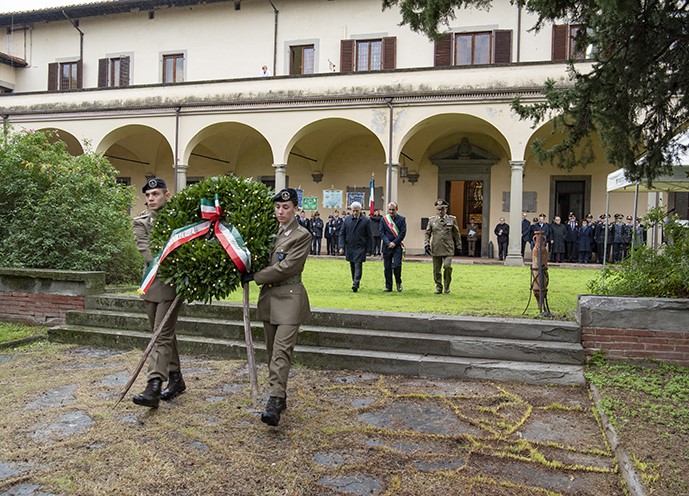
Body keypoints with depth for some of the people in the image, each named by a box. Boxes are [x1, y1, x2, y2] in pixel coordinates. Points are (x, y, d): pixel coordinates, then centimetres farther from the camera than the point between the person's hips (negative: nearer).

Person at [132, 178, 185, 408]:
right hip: (151, 283, 4)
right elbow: (146, 251, -6)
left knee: (162, 336, -9)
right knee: (165, 334, 13)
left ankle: (153, 389, -12)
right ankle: (176, 380, 25)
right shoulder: (141, 222, 8)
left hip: (172, 284, -4)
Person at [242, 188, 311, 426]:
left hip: (289, 297, -7)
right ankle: (280, 397, 22)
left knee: (282, 350, -13)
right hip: (269, 296, 7)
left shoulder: (303, 235, -8)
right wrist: (251, 275, 0)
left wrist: (254, 276, -11)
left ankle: (274, 402, -15)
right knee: (272, 349, 11)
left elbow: (286, 267, -15)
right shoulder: (271, 231, 11)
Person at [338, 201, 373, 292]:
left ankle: (356, 284, -13)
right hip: (349, 248, 4)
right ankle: (355, 282, 24)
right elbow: (342, 234, 7)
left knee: (358, 266, -11)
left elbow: (370, 236, -2)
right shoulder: (347, 219, 5)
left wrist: (369, 250, -6)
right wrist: (341, 247, -3)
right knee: (352, 267, 12)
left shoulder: (366, 220, -4)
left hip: (360, 248, -4)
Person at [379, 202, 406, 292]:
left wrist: (394, 243, -12)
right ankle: (388, 287, 13)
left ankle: (398, 282, 12)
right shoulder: (383, 219, 7)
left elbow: (403, 233, -4)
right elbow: (381, 233, 1)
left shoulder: (401, 219, 3)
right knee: (387, 267, 4)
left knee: (397, 265, -13)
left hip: (397, 246, -2)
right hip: (386, 247, 2)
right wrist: (388, 243, -11)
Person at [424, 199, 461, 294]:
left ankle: (447, 286, 4)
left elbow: (456, 233, 11)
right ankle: (438, 287, 20)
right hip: (436, 249, 2)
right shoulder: (432, 220, 7)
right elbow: (427, 233, 10)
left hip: (448, 249, -2)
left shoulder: (452, 219, 5)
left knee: (447, 266, -18)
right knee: (436, 270, 4)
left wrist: (459, 246, 10)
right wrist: (426, 245, -3)